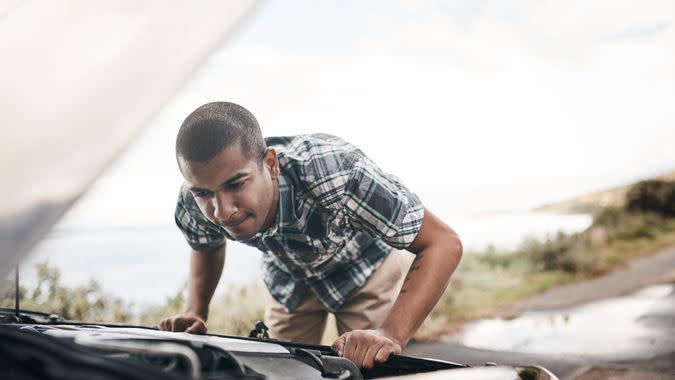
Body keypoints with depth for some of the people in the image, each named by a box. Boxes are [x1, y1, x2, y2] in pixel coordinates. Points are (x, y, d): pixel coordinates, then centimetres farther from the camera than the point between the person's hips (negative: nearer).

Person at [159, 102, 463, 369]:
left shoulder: (335, 173, -46)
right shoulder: (194, 204, -30)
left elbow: (444, 244, -41)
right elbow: (208, 247, -2)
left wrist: (391, 335, -52)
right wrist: (195, 313, -18)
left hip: (362, 267, -3)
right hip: (287, 278, 3)